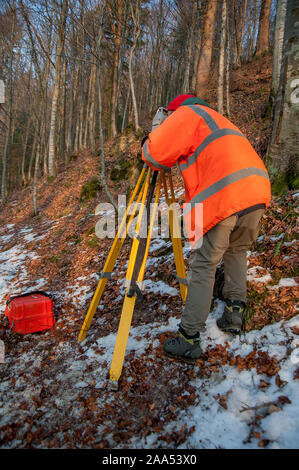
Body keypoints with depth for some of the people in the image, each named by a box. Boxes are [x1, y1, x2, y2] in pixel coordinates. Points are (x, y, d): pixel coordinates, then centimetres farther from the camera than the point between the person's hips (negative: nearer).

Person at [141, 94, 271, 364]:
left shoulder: (187, 113, 11)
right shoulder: (216, 118, 37)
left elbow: (156, 153, -2)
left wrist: (147, 147, 20)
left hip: (223, 196, -8)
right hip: (259, 191, 8)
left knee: (204, 266, -2)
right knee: (237, 251, 26)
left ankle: (188, 340, 3)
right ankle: (235, 311, 24)